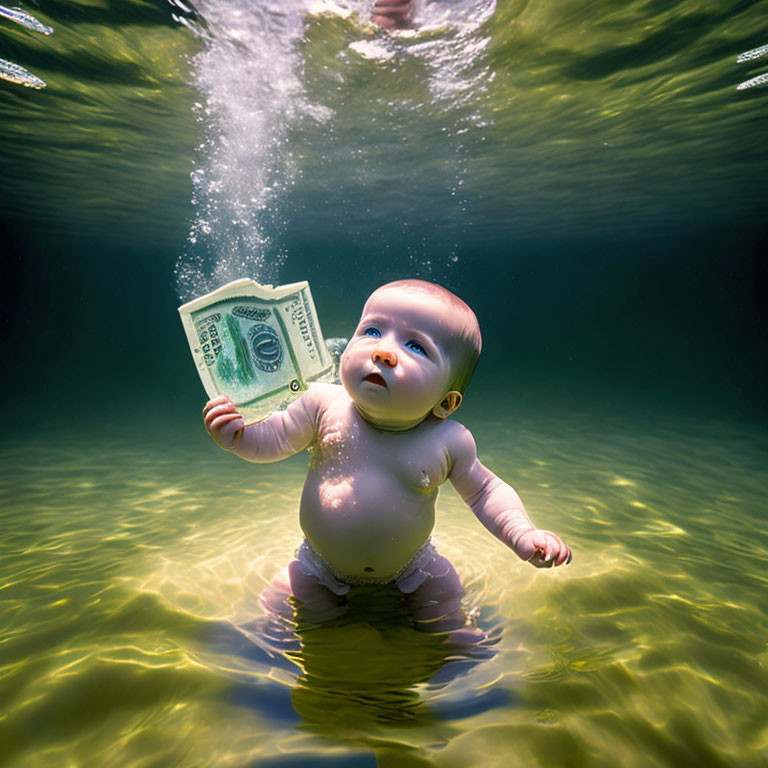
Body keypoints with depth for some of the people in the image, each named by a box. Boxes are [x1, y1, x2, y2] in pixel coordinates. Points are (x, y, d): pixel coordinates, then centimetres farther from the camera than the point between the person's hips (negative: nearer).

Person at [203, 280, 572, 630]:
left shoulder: (449, 442, -21)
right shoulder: (323, 404, -21)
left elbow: (484, 491, -7)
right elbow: (274, 438, -9)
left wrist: (524, 535, -19)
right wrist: (237, 435, -28)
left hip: (410, 566, 0)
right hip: (322, 565, 1)